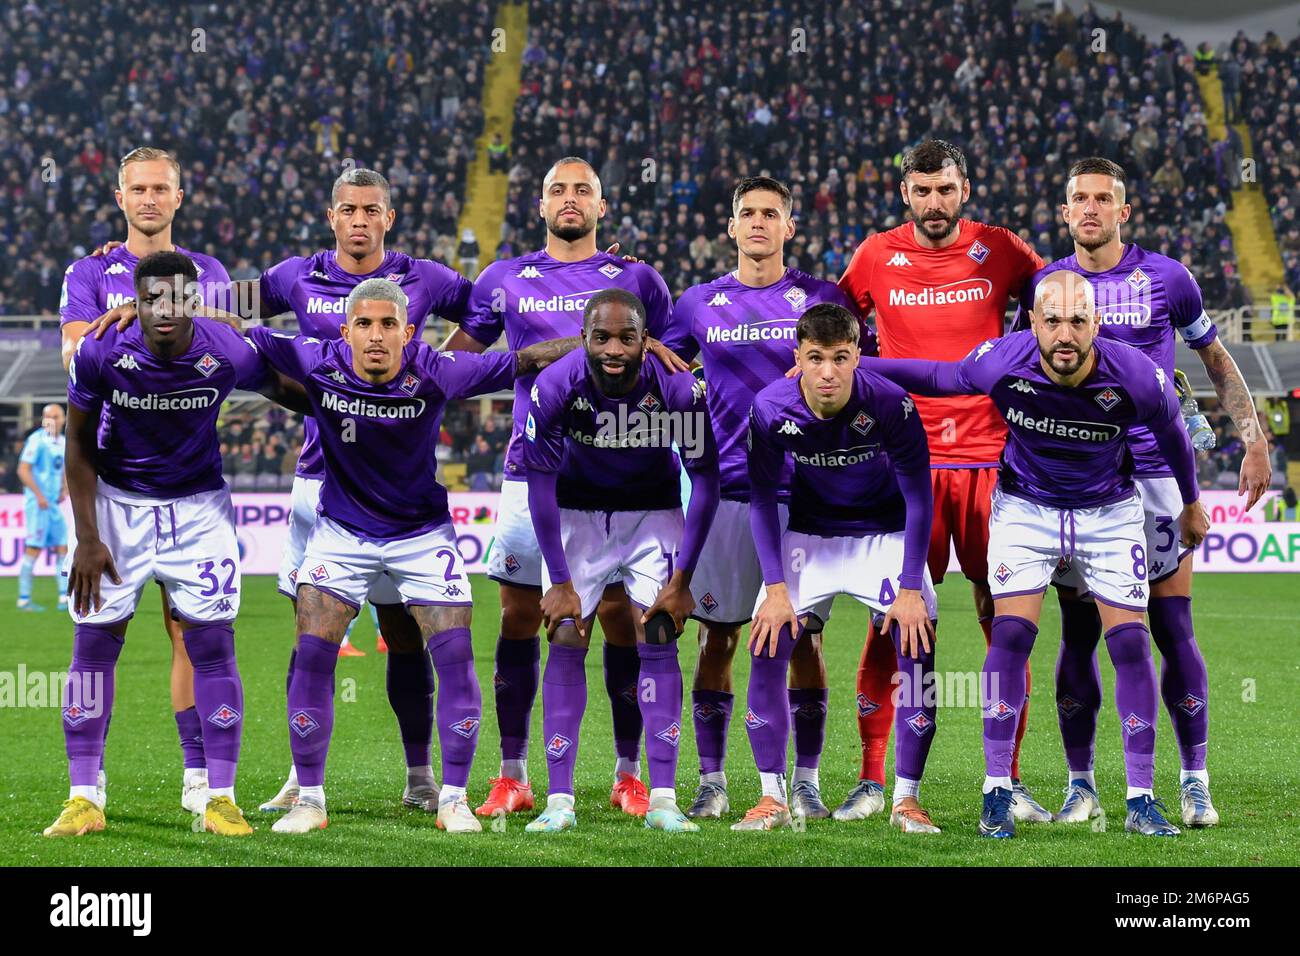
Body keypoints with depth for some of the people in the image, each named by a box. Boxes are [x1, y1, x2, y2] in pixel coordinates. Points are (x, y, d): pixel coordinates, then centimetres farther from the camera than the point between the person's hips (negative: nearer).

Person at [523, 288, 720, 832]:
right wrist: (560, 581, -14)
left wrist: (682, 579, -14)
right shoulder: (555, 387, -25)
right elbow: (540, 486, -14)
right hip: (578, 512, 0)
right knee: (567, 641, -7)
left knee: (659, 639, -9)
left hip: (654, 512, 0)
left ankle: (663, 800, -7)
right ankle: (559, 800, -5)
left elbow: (705, 481, -13)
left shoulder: (677, 389, -26)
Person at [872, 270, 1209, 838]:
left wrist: (1191, 503, 13)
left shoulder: (1135, 377, -25)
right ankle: (997, 793, -5)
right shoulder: (1002, 362, -24)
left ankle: (1142, 801, 2)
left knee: (1130, 643, -7)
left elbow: (1171, 432, -3)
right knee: (1011, 635, -13)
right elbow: (936, 378, -4)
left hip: (1109, 513, 0)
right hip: (1025, 508, 0)